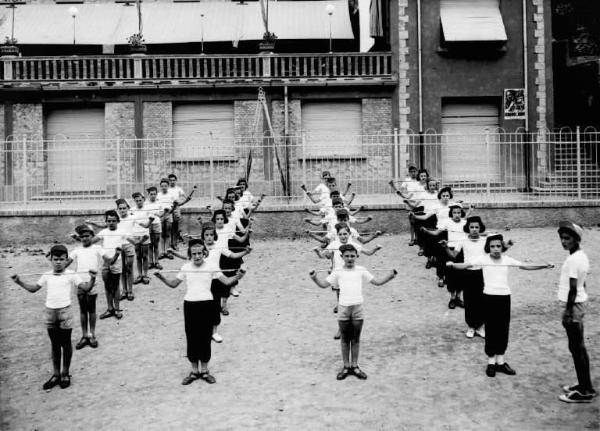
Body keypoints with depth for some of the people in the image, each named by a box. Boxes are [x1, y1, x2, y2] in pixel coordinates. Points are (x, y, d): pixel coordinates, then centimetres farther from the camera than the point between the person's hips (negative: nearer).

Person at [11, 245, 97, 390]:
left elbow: (86, 287, -11)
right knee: (55, 344, 12)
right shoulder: (47, 276, 7)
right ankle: (56, 374, 22)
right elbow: (34, 288, 11)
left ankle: (65, 374, 20)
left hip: (65, 312, -4)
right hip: (50, 312, 4)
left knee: (66, 343, 7)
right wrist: (19, 282, -1)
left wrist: (92, 278, -29)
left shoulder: (71, 275, -5)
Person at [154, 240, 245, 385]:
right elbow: (173, 284, 10)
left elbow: (226, 281, -2)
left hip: (206, 304, -1)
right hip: (190, 304, 1)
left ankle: (204, 370, 19)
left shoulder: (211, 267, -1)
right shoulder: (186, 268, 4)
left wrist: (237, 277, -22)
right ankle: (194, 371, 19)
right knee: (191, 338, 6)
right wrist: (162, 278, -7)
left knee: (205, 338, 5)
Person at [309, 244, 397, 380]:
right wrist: (315, 279, -20)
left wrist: (390, 276, -8)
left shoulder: (361, 270, 5)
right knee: (345, 339, 9)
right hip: (343, 308, -1)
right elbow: (324, 284, -1)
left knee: (356, 339, 9)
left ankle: (355, 366, 19)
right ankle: (346, 366, 18)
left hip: (358, 308, 1)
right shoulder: (338, 272, 2)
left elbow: (377, 281, 6)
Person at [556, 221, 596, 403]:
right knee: (578, 347, 16)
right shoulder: (581, 256, 10)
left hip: (573, 306, -10)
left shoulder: (573, 260, -20)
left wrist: (568, 312, -19)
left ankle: (585, 391, 2)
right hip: (579, 304, 10)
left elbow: (573, 289, -22)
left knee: (577, 348, -4)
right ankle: (584, 385, 24)